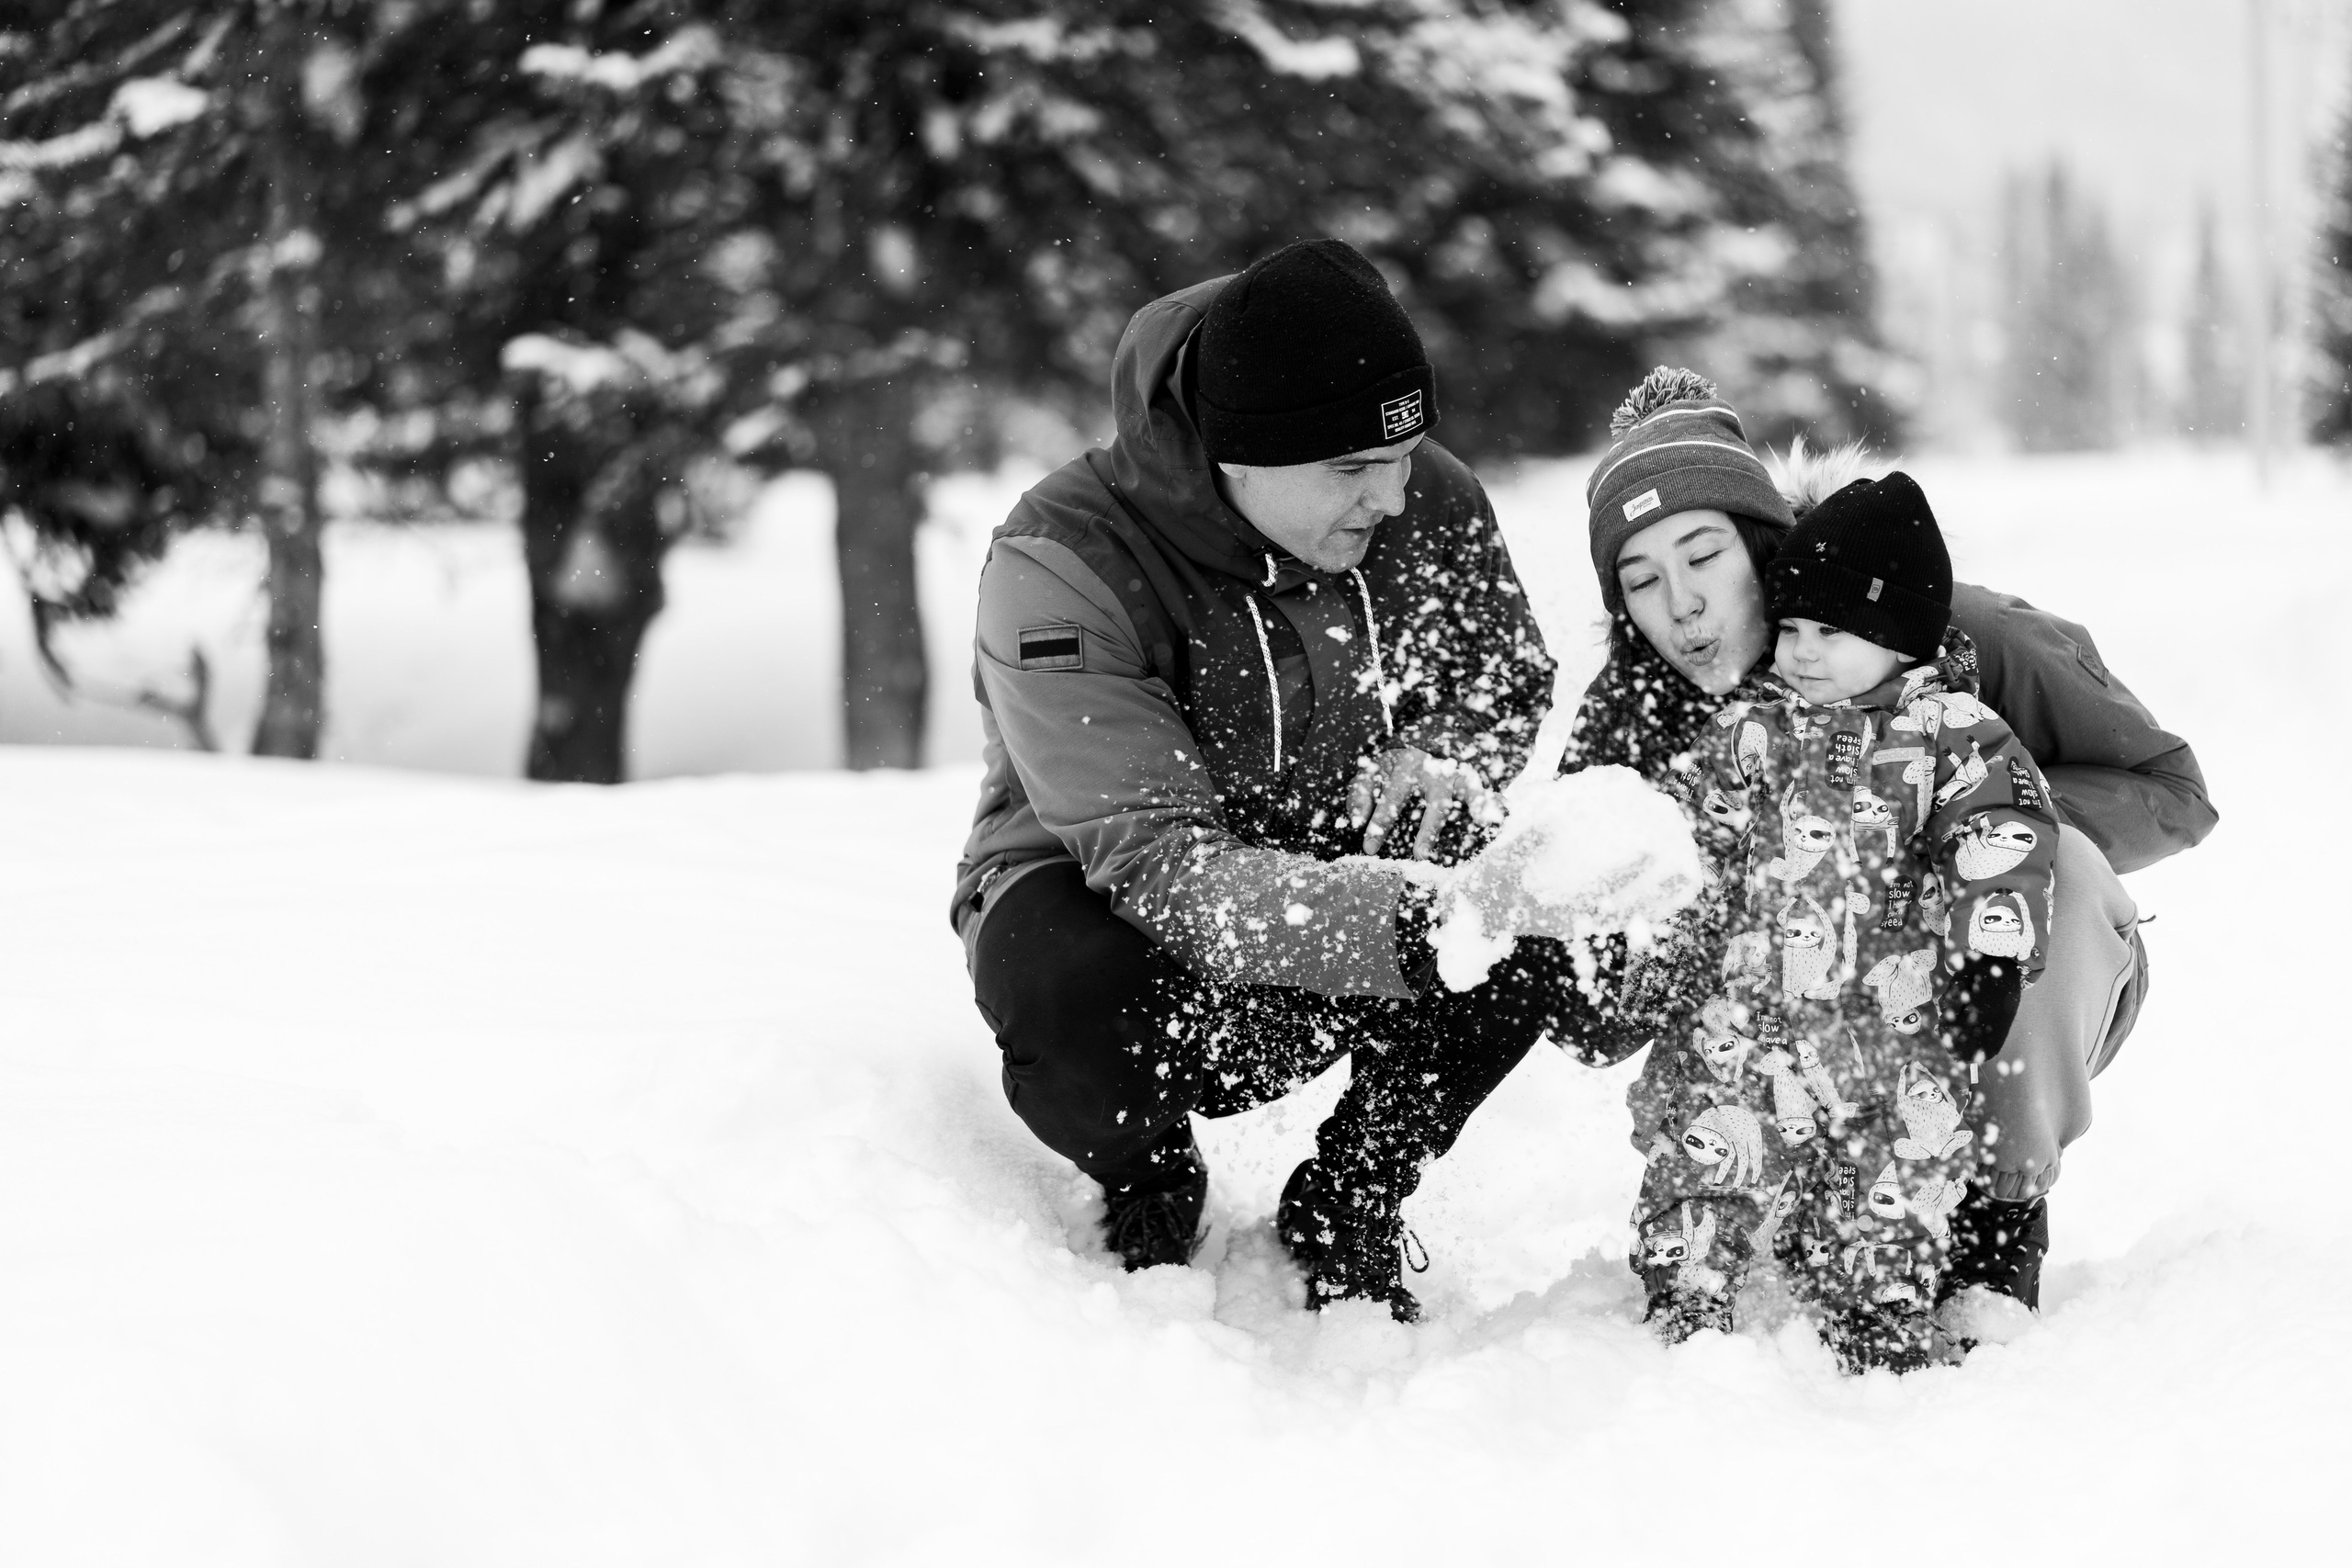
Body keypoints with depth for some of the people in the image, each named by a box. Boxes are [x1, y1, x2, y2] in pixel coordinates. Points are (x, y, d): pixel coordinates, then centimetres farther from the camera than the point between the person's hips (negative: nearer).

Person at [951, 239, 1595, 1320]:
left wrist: (1441, 757, -18)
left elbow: (1507, 681, 8)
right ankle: (1148, 1191, 0)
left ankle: (1348, 1209, 3)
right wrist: (1420, 920, -51)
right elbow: (1157, 866, -36)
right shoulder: (1060, 567, -29)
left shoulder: (1428, 501, -13)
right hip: (1089, 892, -4)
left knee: (1544, 919, -23)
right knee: (1077, 1010, -39)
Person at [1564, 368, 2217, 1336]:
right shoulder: (1631, 724, -16)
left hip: (2026, 993, -2)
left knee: (2057, 858, -32)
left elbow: (2171, 791, -16)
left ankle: (2005, 1206, -17)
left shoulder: (1944, 638, -25)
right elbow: (1593, 1027, -18)